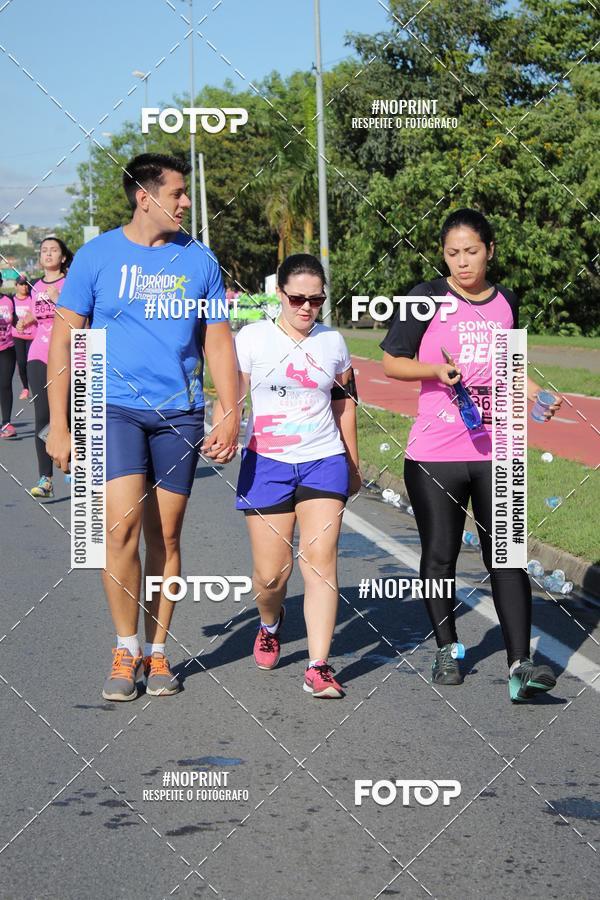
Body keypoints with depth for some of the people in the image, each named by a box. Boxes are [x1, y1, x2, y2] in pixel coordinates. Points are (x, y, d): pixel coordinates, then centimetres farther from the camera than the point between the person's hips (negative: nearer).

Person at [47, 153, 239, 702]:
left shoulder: (198, 261, 6)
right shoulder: (98, 256, 0)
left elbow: (219, 344, 10)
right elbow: (64, 340, 3)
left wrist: (232, 418, 0)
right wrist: (59, 425, -2)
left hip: (179, 414, 2)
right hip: (115, 409, -2)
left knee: (165, 537, 5)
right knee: (122, 525, -15)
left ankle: (157, 652, 18)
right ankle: (125, 649, 2)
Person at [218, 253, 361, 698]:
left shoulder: (333, 341, 6)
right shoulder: (253, 337, -2)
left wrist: (353, 464, 22)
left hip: (325, 462, 1)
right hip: (267, 464, -1)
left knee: (320, 559, -12)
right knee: (270, 573, 1)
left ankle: (319, 667, -10)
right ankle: (270, 624, 36)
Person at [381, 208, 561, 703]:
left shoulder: (507, 302, 9)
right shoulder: (429, 298, -3)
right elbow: (391, 362, 0)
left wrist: (532, 390, 7)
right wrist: (436, 370, -17)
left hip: (496, 451, 2)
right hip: (435, 454, -2)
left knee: (506, 555, -6)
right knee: (440, 556, 8)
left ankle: (520, 665, -10)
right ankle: (447, 649, 27)